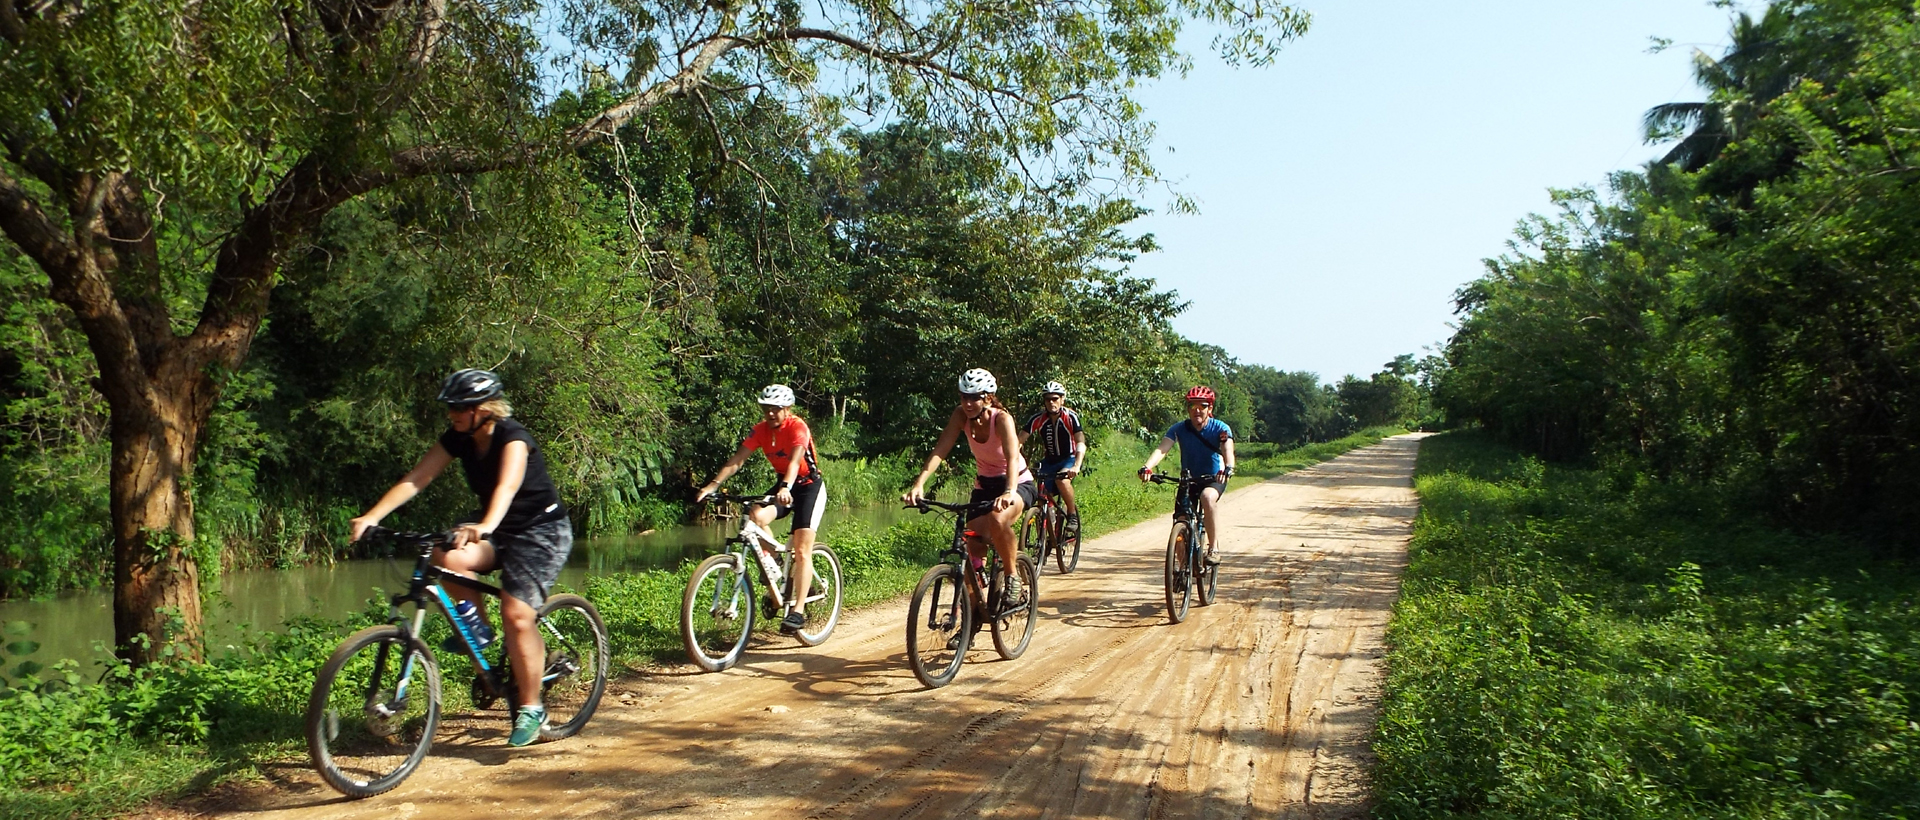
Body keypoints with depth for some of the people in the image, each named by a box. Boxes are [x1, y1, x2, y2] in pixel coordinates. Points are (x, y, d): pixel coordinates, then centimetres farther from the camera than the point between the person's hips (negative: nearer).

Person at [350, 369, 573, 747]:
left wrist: (486, 526, -61)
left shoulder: (512, 438, -23)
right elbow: (416, 478, -12)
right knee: (447, 558, -24)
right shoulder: (458, 438, -5)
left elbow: (507, 486, -42)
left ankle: (530, 709, -3)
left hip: (542, 530, -6)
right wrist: (371, 516, -25)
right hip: (498, 529, 6)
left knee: (516, 616, -18)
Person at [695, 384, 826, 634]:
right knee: (756, 516, -25)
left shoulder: (797, 427, -22)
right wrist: (713, 484, -27)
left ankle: (798, 610, -10)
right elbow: (737, 459, -14)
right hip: (783, 484, 5)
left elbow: (794, 460, -38)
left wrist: (786, 489, -56)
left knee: (802, 551, -13)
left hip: (809, 486, -5)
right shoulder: (761, 430, -6)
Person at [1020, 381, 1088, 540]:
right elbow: (1020, 441, -19)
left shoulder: (1070, 417, -20)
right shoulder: (1038, 419, -14)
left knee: (1062, 479, -33)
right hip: (1049, 461, 3)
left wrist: (1076, 466, -46)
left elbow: (1081, 443, -30)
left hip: (1069, 459, -3)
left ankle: (1073, 514, -12)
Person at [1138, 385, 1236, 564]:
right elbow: (1162, 449, -26)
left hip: (1214, 479, -3)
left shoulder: (1220, 428, -14)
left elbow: (1228, 450, -32)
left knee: (1208, 498, -37)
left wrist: (1228, 468, -55)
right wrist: (1147, 467, -46)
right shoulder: (1179, 429, -12)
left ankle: (1214, 548, -28)